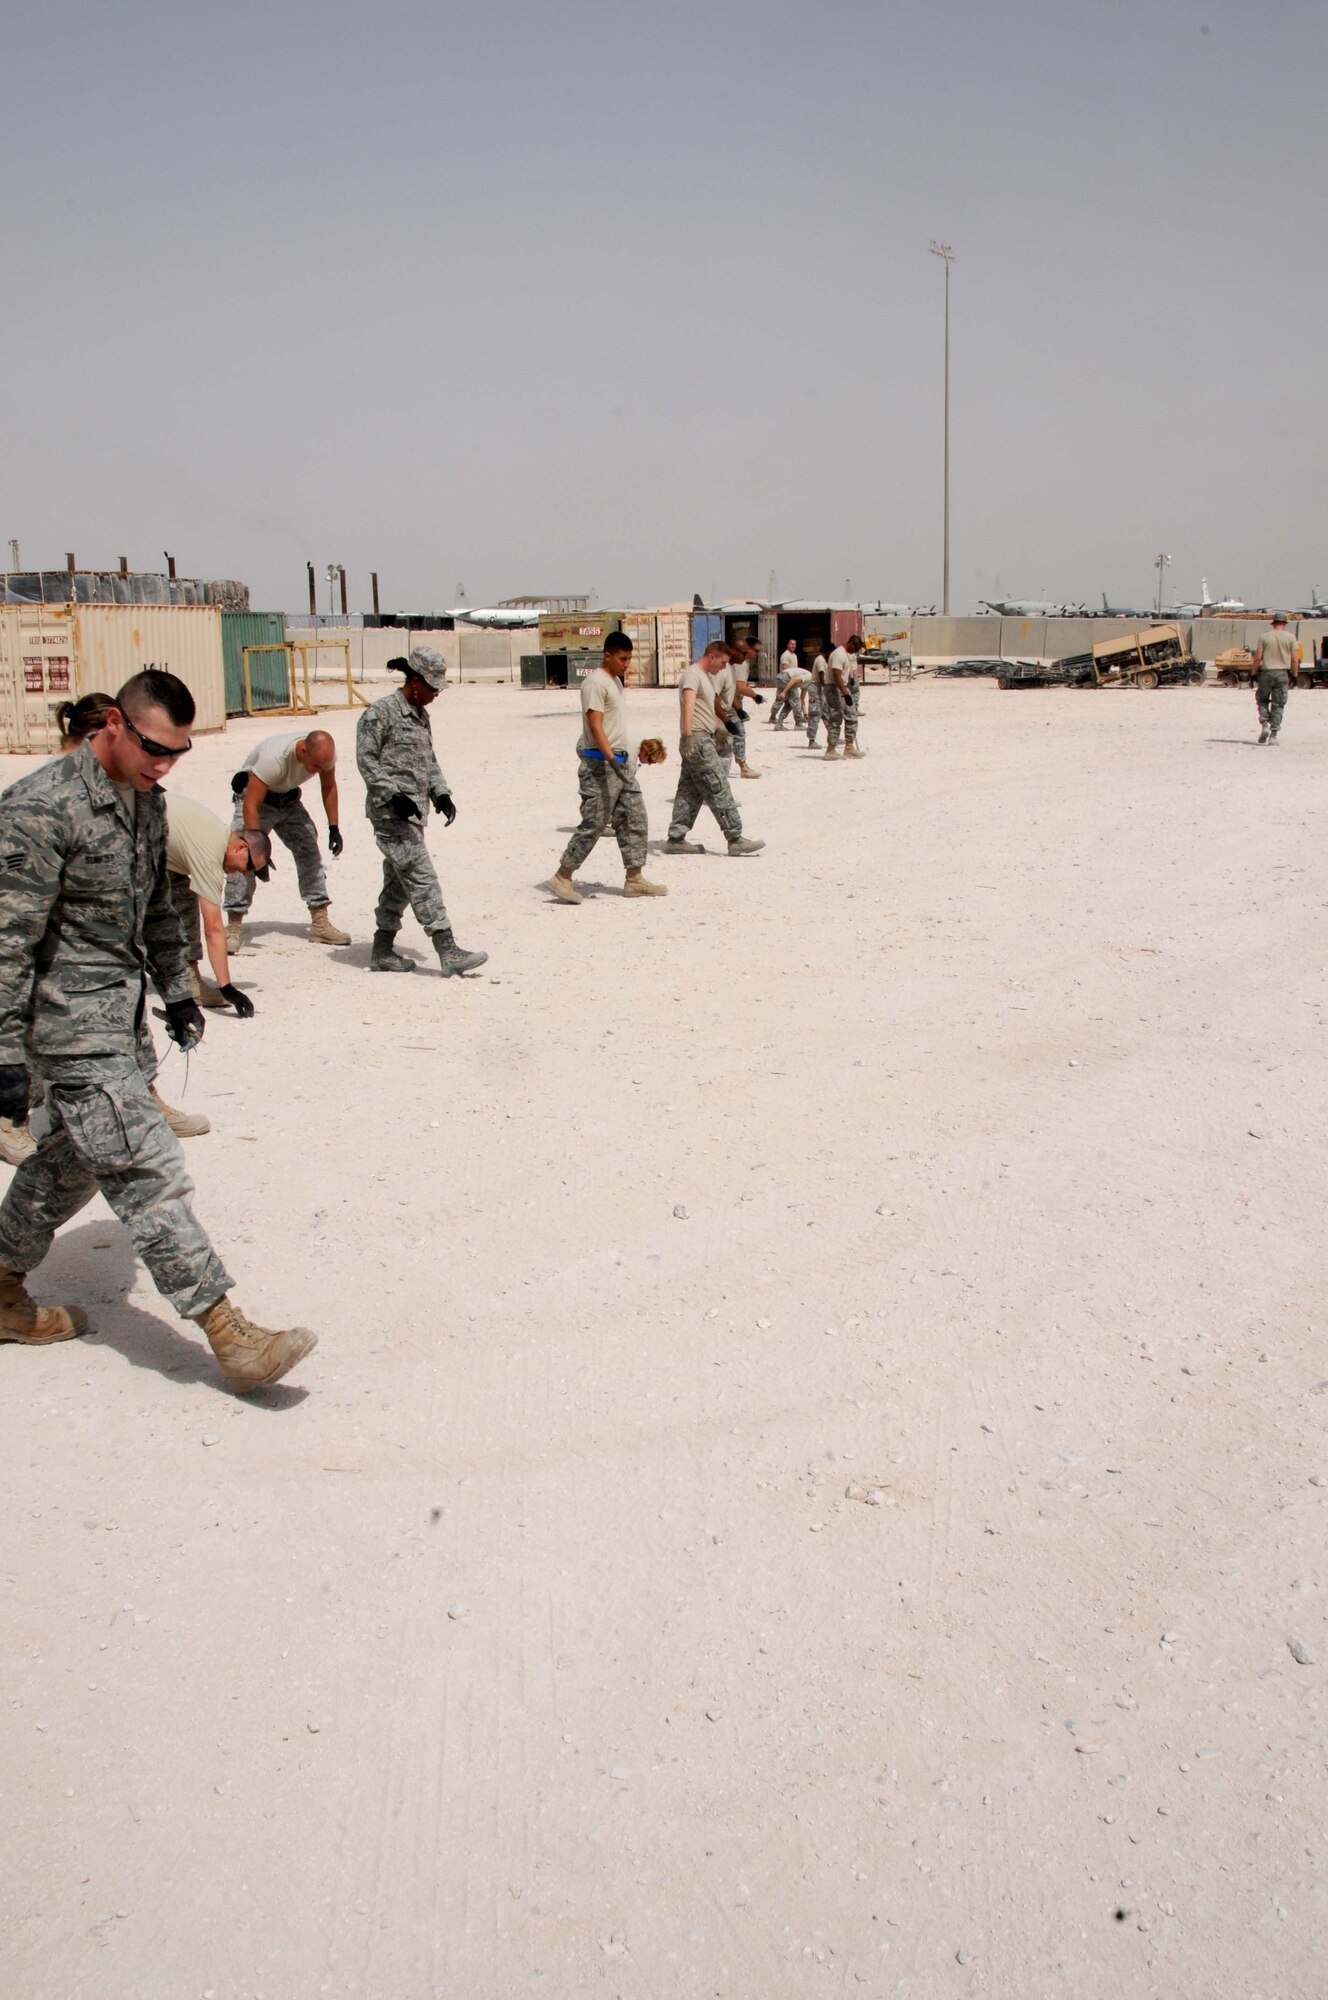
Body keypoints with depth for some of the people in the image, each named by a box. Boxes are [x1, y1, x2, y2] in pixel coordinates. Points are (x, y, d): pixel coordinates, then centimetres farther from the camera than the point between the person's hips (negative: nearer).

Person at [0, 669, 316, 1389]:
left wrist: (175, 987, 23)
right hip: (72, 1029, -9)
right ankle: (229, 1335, -7)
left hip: (123, 1018, 9)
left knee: (73, 1161, 20)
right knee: (148, 1173, -10)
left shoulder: (146, 799, 8)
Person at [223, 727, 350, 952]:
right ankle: (233, 928, -16)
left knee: (310, 851, -1)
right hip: (254, 794, -6)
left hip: (288, 798, 6)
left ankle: (320, 924, 3)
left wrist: (334, 828, 0)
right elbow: (250, 805, -36)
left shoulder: (326, 753, -21)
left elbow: (329, 786, 0)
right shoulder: (274, 757, -39)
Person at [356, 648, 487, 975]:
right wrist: (394, 795, -20)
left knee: (399, 883, 13)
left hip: (414, 811, 9)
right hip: (391, 812, -9)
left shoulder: (421, 716, 17)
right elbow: (366, 758, -13)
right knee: (421, 877, -14)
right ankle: (448, 952, -17)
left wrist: (441, 793, 8)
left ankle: (382, 952, 22)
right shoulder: (381, 712, -10)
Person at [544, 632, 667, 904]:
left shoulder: (616, 680, 16)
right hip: (601, 762, -10)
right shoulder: (595, 682, -14)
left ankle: (635, 880, 12)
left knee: (635, 819, 7)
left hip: (620, 761, 10)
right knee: (594, 823, -7)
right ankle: (562, 878, 1)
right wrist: (611, 759, -30)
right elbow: (595, 725, -22)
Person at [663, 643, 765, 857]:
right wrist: (687, 735, -36)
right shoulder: (692, 675, -12)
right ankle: (735, 839, -7)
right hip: (697, 741, -10)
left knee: (690, 793, 9)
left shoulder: (707, 676, 19)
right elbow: (688, 706, -26)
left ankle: (675, 839, 11)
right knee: (719, 791, -8)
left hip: (704, 740, 10)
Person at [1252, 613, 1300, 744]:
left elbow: (1258, 657, -3)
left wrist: (1255, 673, 4)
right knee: (1278, 704, 4)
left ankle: (1264, 726, -6)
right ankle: (1273, 735, 1)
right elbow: (1294, 659, -2)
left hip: (1266, 673, 0)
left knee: (1262, 700, 14)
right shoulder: (1290, 638, 2)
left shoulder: (1264, 637, 2)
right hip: (1283, 674, 0)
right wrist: (1295, 675, 7)